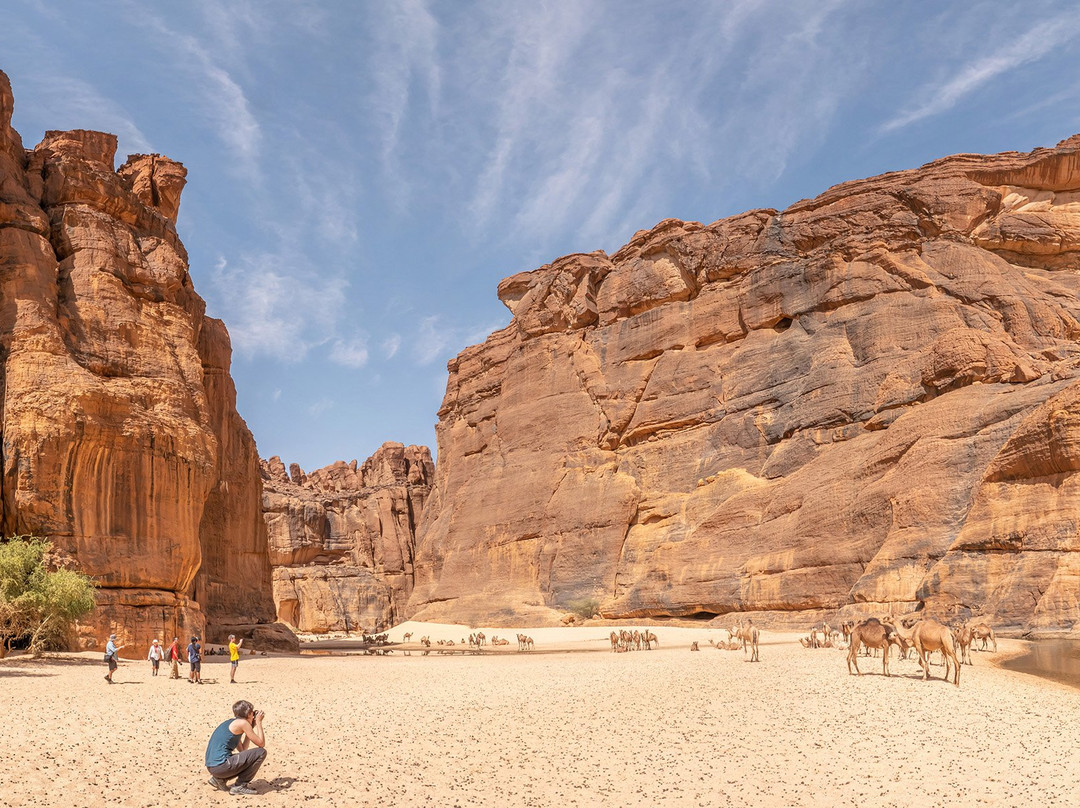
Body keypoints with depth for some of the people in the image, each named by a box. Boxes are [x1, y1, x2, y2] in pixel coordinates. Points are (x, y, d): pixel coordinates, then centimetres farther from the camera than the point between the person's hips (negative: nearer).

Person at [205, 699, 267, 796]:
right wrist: (259, 722, 9)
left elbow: (242, 749, 26)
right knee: (261, 752, -6)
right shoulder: (242, 722, -6)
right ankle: (240, 786, -3)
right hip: (221, 765, -9)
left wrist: (251, 727, 25)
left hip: (211, 768, 9)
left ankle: (219, 779, 14)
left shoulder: (230, 723, 21)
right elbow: (261, 743, -2)